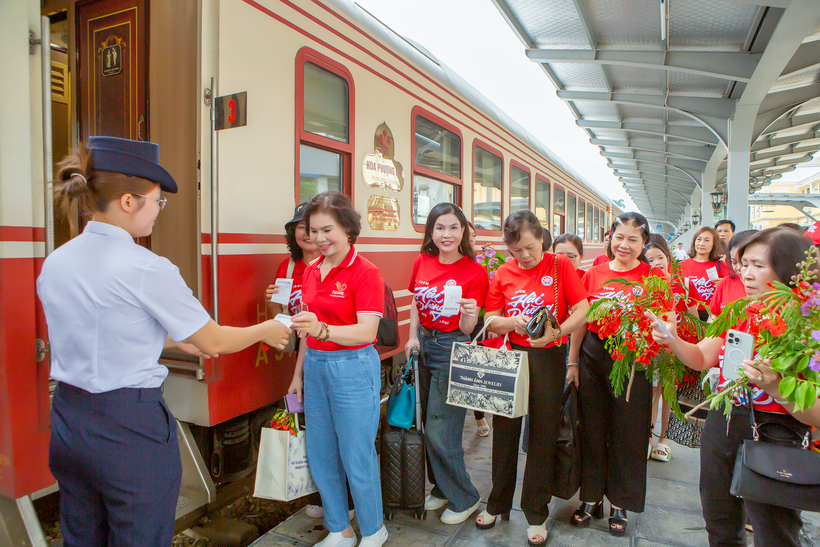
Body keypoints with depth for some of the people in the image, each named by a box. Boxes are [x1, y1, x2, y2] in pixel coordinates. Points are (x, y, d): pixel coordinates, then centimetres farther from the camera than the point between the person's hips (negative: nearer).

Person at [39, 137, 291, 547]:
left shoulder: (54, 263, 3)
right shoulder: (147, 269, -20)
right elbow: (213, 341, -10)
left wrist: (176, 341, 21)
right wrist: (266, 331, 7)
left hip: (68, 421, 8)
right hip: (130, 429, -8)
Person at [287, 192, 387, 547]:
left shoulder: (365, 272, -13)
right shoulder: (311, 271, 8)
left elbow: (366, 332, -21)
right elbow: (307, 329, 14)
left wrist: (322, 329, -37)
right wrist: (299, 373, 15)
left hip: (353, 369, -7)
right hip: (315, 367, 7)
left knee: (357, 458, 5)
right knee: (320, 456, 15)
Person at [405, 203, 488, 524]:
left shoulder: (475, 272, -13)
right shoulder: (422, 263, 1)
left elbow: (467, 329, -13)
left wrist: (469, 314, -34)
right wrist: (413, 336, 1)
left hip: (452, 348, -6)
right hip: (423, 344, 6)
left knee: (440, 432, -1)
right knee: (429, 426, 16)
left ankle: (464, 499, 22)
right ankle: (441, 488, 37)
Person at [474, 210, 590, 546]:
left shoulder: (560, 266, -4)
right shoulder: (503, 274, 4)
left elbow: (582, 310, -7)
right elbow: (490, 322, 4)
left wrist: (555, 332, -23)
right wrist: (512, 322, -17)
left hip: (549, 357, -2)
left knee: (543, 434, 7)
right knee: (504, 429, 11)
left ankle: (536, 514, 25)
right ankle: (498, 504, 32)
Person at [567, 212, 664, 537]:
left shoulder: (652, 276, -3)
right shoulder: (594, 273, 3)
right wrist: (572, 362, 6)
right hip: (593, 355, 2)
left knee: (627, 433, 9)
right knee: (592, 429, 12)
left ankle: (620, 505, 29)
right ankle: (591, 497, 30)